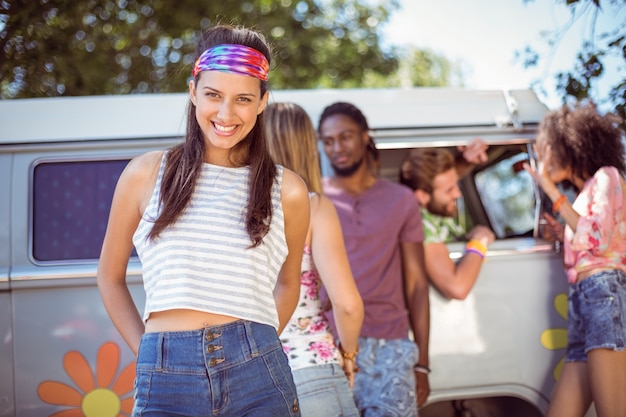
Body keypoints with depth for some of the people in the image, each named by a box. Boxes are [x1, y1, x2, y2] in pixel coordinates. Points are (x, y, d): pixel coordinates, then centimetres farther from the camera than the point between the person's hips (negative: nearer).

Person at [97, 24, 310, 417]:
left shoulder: (287, 191, 3)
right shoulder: (146, 174, 3)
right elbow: (111, 277, 12)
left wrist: (255, 350, 7)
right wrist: (147, 351, 4)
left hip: (258, 377, 0)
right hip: (166, 383, 0)